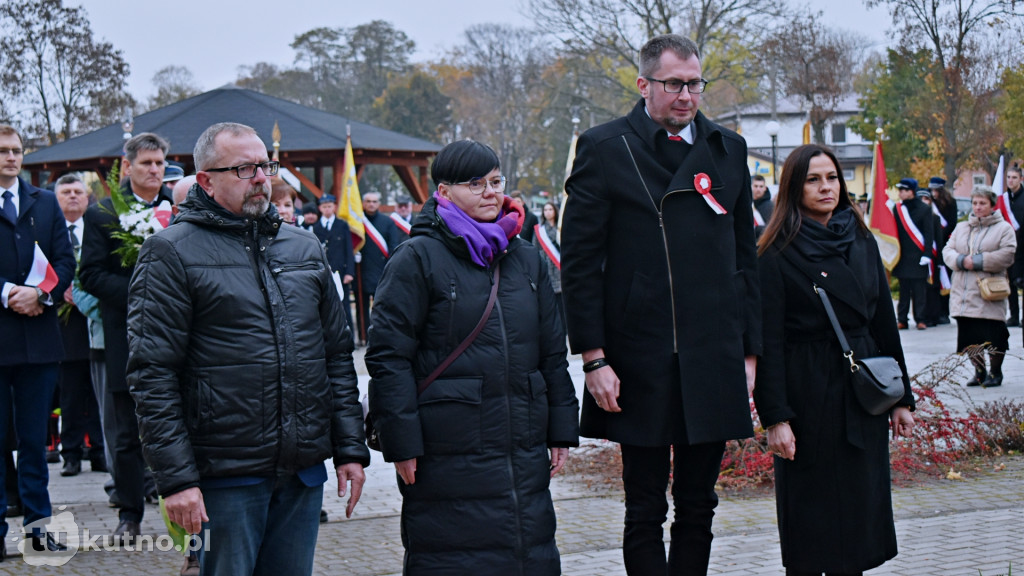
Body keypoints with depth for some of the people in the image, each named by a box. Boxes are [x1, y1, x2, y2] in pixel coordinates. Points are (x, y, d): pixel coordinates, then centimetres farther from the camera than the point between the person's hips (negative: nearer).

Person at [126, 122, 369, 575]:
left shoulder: (304, 248, 13)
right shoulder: (171, 253, -4)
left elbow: (338, 355, 15)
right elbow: (152, 374, -9)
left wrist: (350, 449, 8)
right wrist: (176, 478, -15)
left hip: (305, 470, 5)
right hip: (225, 475, -5)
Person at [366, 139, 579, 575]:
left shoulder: (526, 259, 13)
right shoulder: (417, 258, -5)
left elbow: (552, 353, 18)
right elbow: (388, 356, -8)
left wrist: (562, 431, 13)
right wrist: (402, 442, -13)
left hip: (525, 455, 6)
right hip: (449, 458, -5)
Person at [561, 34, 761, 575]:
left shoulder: (728, 150, 10)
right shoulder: (603, 149, -3)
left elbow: (745, 259, 13)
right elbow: (579, 263, -4)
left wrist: (748, 351, 8)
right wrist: (593, 358, -10)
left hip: (713, 360, 4)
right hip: (639, 362, -3)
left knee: (698, 507, 11)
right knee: (645, 512, 5)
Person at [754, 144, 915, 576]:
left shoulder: (862, 243, 9)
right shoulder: (778, 254, -7)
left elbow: (885, 324, 13)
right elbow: (769, 341, -10)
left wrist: (901, 397, 11)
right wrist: (775, 417, -16)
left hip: (862, 391, 5)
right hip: (808, 394, -5)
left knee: (861, 504, 8)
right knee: (809, 513, 2)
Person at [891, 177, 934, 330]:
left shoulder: (924, 209, -1)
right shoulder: (897, 208, 8)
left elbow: (929, 233, -3)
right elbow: (894, 230, 10)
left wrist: (926, 254, -10)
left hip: (918, 256, -3)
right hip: (903, 255, 3)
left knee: (919, 289, 0)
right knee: (903, 289, 5)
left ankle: (920, 319, 5)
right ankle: (902, 319, 8)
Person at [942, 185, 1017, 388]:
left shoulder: (1004, 228, 1)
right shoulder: (961, 228, 17)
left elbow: (1006, 256, -11)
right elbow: (948, 251, 10)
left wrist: (977, 262, -14)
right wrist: (962, 261, -11)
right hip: (963, 294, 5)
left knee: (993, 335, -4)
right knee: (969, 336, 5)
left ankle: (995, 372, 13)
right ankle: (979, 371, 19)